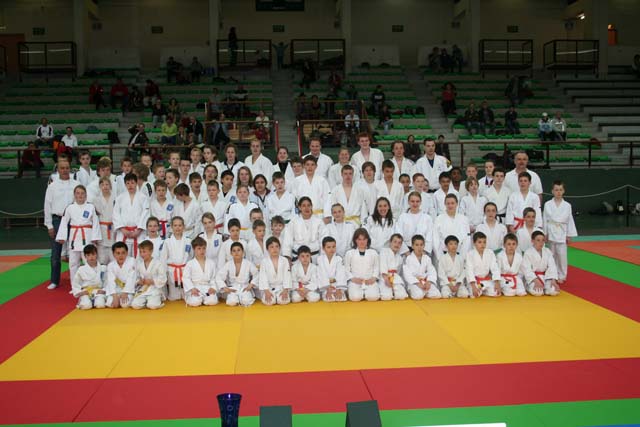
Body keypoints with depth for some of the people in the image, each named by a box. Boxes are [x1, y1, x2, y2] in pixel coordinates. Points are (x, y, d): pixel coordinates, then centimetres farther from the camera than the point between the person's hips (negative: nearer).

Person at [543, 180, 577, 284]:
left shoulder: (567, 206, 1)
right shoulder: (547, 205, 0)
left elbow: (570, 221, 5)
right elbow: (545, 220, 3)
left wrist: (569, 236, 4)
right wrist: (545, 234, 2)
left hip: (562, 234, -1)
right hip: (551, 232, 1)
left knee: (562, 255, -4)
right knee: (553, 255, 8)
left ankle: (561, 276, 8)